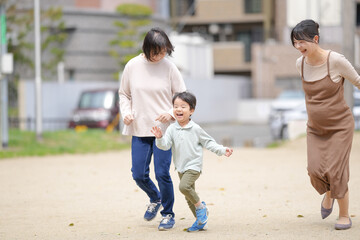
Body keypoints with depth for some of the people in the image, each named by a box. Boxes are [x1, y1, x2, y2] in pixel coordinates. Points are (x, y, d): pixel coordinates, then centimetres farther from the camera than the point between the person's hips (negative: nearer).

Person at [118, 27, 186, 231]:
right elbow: (124, 94, 12)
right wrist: (126, 112, -5)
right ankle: (155, 199, 35)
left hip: (164, 129, -2)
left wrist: (172, 114, -15)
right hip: (139, 130, 2)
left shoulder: (169, 67, -6)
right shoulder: (133, 66, -1)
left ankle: (168, 213, 16)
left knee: (162, 173, -5)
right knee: (139, 174, 4)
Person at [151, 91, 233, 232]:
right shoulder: (172, 129, -1)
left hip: (194, 166, -5)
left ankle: (201, 207, -8)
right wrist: (159, 138, -29)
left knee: (184, 186, -28)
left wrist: (222, 150, -7)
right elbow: (165, 145, -9)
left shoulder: (195, 129, -8)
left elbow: (208, 142, 2)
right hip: (181, 168, 5)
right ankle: (200, 220, 23)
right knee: (189, 198, 11)